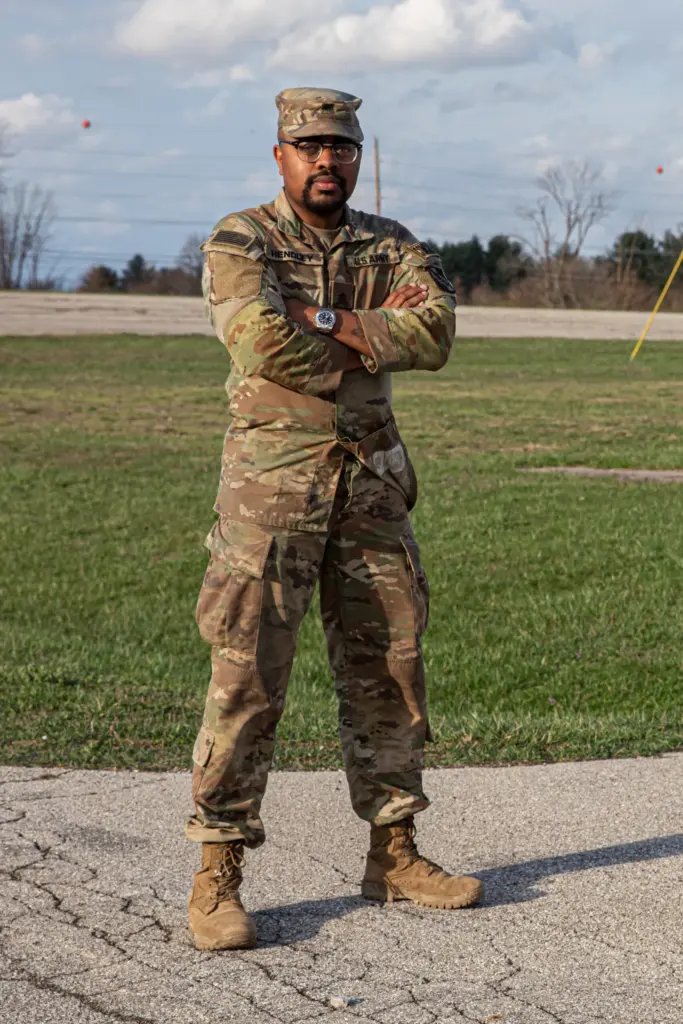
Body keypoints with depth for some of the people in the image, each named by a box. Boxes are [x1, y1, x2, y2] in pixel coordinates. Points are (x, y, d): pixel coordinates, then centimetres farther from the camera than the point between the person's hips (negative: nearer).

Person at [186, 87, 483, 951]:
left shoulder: (392, 247, 11)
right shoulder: (239, 242, -2)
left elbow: (436, 332, -7)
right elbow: (264, 341, -20)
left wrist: (324, 318, -14)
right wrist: (378, 335, -8)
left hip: (371, 481, 5)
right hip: (273, 475, -5)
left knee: (389, 667, 10)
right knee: (247, 674, -7)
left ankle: (393, 853, 22)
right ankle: (217, 874, -1)